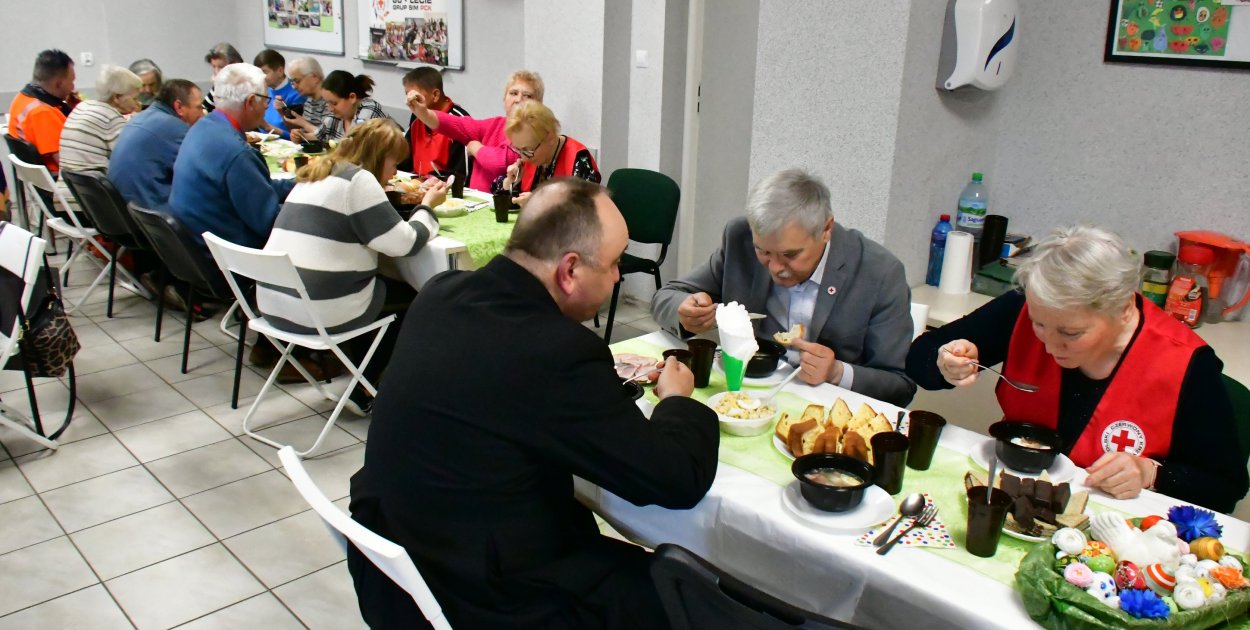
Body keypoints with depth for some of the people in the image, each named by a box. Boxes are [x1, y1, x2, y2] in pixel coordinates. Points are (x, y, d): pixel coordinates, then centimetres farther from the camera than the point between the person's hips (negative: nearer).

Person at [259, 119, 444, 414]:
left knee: (387, 285, 28)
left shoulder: (316, 174, 16)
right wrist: (427, 206, 4)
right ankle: (363, 392, 18)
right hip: (320, 310, -9)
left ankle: (365, 384, 31)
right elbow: (403, 243, -12)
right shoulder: (358, 179, -11)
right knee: (408, 296, 15)